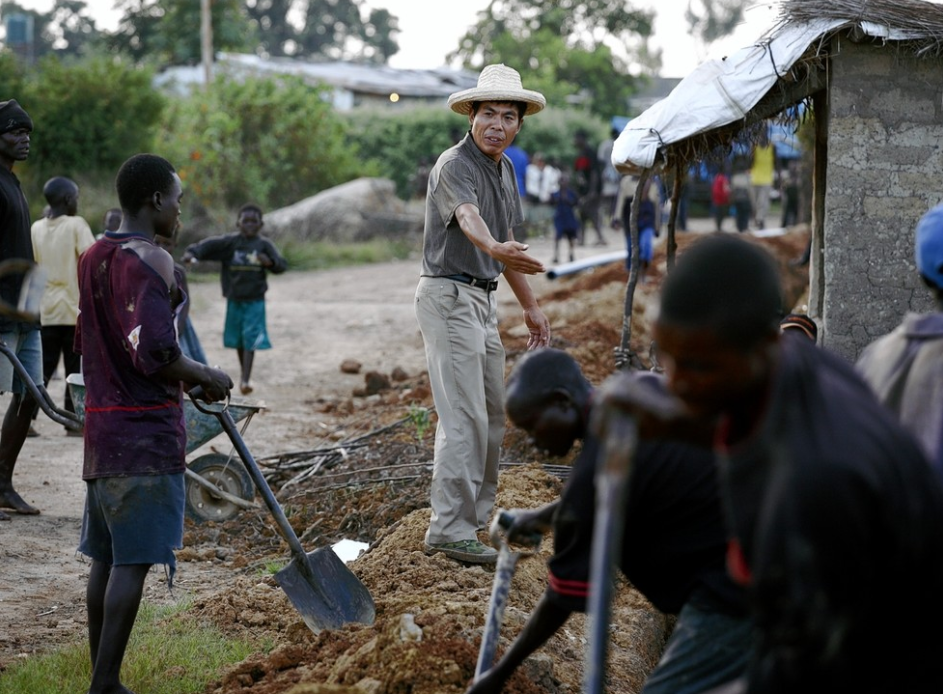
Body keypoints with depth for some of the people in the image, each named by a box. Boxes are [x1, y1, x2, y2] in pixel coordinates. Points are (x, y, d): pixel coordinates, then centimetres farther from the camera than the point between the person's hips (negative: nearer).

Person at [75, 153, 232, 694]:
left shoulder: (92, 258, 14)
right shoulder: (151, 260, -15)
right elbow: (156, 352, -24)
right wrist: (207, 376, -7)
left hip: (101, 425, 9)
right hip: (147, 431, -9)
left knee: (106, 557, 12)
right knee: (134, 561, -5)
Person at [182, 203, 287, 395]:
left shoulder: (264, 245, -3)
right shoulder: (230, 242, -4)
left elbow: (282, 265, -8)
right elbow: (209, 245, -17)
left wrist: (270, 262, -30)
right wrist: (192, 252, -36)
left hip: (255, 300, -2)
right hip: (234, 298, 2)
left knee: (250, 339, -10)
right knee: (237, 338, 14)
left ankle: (246, 379, -11)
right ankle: (243, 370, 36)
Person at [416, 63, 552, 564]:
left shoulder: (504, 169, 13)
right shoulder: (455, 165, -16)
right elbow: (468, 218, -39)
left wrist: (530, 305, 25)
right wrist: (495, 249, -60)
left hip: (482, 299, 10)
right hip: (449, 295, -10)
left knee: (490, 412, 13)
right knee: (464, 416, -13)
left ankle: (473, 515, 23)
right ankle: (449, 530, -10)